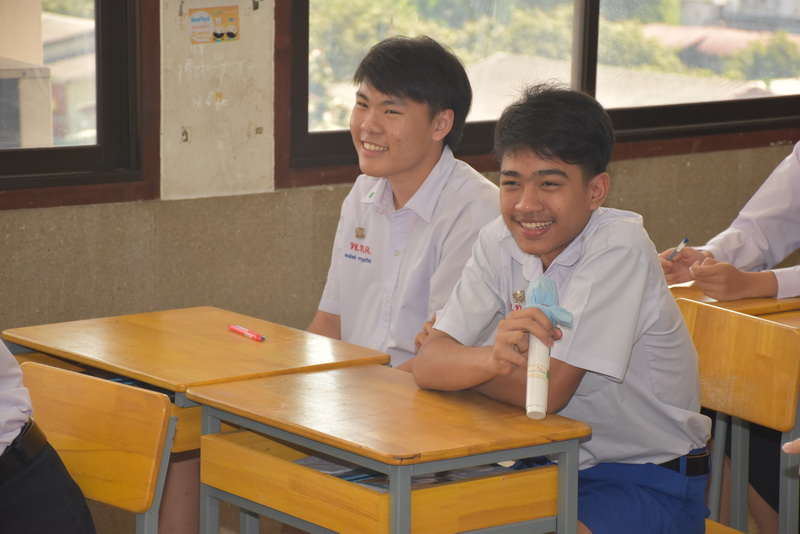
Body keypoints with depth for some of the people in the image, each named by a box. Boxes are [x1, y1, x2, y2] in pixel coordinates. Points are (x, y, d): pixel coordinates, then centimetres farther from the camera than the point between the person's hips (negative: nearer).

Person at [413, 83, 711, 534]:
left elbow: (549, 390, -25)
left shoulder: (619, 246, -20)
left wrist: (458, 364, -8)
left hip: (649, 484, -6)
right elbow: (428, 364, -12)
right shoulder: (501, 242, -2)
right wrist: (492, 358, -34)